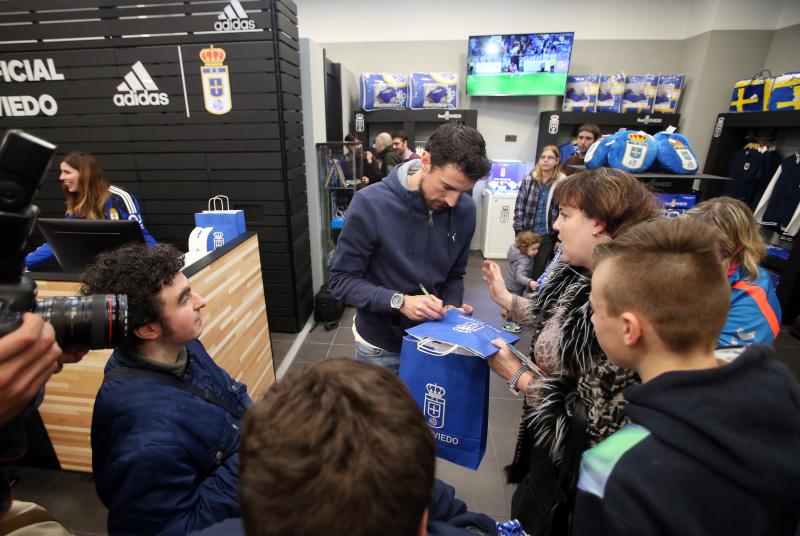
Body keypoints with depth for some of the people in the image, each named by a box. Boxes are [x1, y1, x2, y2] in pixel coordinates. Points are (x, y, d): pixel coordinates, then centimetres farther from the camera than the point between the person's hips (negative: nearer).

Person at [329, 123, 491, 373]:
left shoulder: (465, 210, -9)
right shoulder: (370, 204, -23)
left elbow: (455, 275, 4)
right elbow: (342, 280, -18)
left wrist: (450, 307, -15)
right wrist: (399, 301, -29)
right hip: (381, 344, -3)